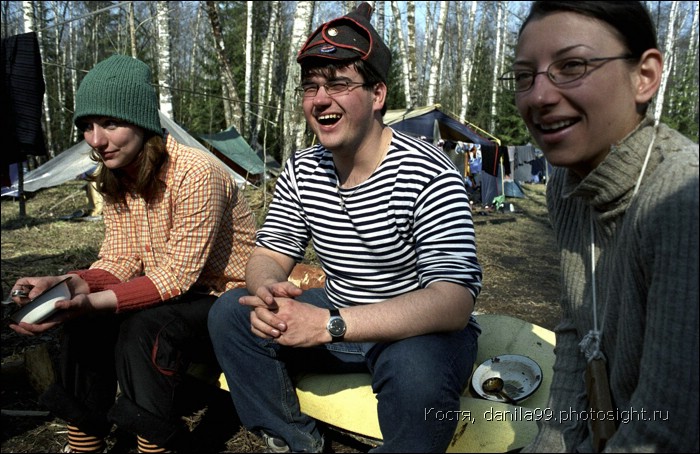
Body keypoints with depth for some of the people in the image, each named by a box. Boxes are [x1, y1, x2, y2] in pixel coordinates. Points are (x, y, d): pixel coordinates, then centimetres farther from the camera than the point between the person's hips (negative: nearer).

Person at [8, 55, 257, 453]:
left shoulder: (195, 173, -25)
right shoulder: (116, 180, 2)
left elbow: (178, 276, -25)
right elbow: (119, 263, -1)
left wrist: (93, 303, -34)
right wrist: (66, 284, -20)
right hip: (169, 297, 8)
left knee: (146, 327, -30)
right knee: (86, 322, -12)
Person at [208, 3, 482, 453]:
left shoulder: (429, 176, -22)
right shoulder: (301, 170, -2)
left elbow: (454, 301, -30)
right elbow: (270, 254, 2)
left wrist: (328, 326, -40)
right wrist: (267, 293, -26)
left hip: (420, 330, -5)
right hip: (338, 318, 6)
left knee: (417, 371, -38)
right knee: (230, 313, -8)